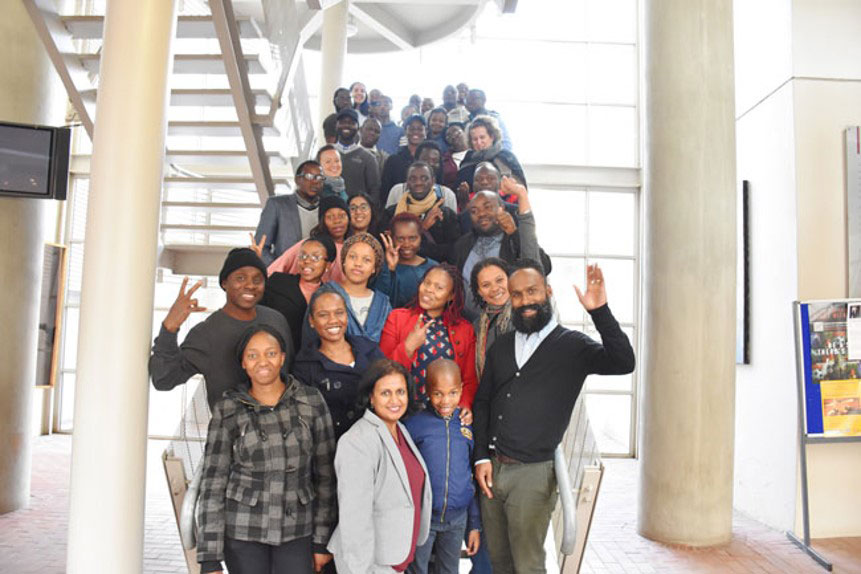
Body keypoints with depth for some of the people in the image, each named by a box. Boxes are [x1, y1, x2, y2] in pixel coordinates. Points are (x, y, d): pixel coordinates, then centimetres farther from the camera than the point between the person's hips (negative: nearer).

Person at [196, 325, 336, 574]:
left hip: (297, 530, 1)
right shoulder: (228, 411, -5)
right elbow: (213, 483, -4)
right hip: (243, 531, 0)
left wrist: (322, 541, 1)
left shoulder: (311, 402, -4)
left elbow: (325, 474, 1)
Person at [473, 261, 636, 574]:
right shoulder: (500, 346, 11)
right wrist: (481, 457, 4)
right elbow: (482, 402, 13)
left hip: (533, 472, -4)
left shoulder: (572, 345, -3)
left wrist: (600, 312, -29)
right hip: (491, 468, 5)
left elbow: (623, 363, -19)